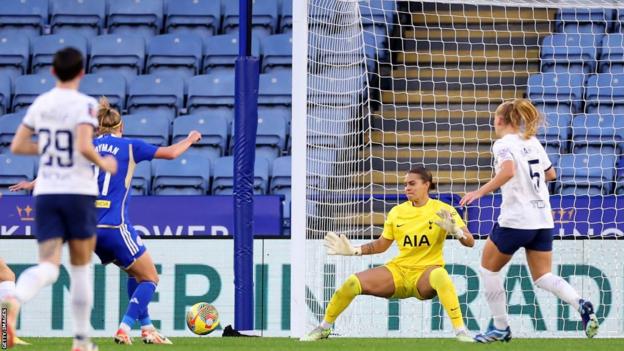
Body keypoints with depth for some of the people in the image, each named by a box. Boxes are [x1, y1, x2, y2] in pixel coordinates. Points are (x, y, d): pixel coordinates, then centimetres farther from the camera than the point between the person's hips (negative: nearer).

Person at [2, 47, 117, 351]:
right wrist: (103, 163, -3)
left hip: (45, 193, 3)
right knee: (81, 266, 13)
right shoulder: (84, 104, -8)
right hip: (78, 192, -3)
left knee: (48, 266, -5)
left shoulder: (40, 104, 7)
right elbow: (84, 146, -22)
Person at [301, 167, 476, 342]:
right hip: (399, 270, 4)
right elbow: (381, 245, 18)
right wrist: (353, 250, 6)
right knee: (352, 283, -15)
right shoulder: (397, 212, 6)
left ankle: (460, 331, -37)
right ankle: (324, 328, 7)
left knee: (440, 275, -41)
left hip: (425, 275, -4)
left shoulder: (442, 210, -6)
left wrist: (454, 230, -32)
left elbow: (470, 242, -11)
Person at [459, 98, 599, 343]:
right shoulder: (532, 142, 13)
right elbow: (550, 174, 22)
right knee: (543, 276, 11)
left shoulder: (503, 144, -9)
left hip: (515, 220, -7)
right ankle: (580, 305, -17)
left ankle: (500, 327, 13)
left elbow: (508, 171, -28)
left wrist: (480, 192, -27)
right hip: (543, 219, 7)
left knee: (489, 268, 14)